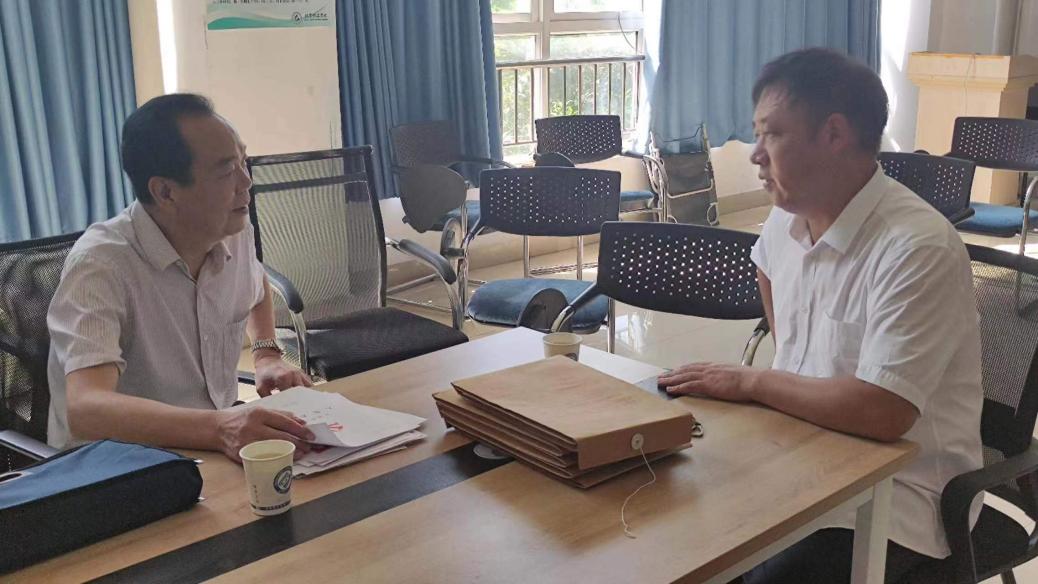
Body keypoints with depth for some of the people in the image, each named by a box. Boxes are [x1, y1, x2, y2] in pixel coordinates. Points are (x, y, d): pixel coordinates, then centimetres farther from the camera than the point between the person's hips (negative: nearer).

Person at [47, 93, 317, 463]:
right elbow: (85, 408, -34)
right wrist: (218, 428, -49)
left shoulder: (236, 232, -2)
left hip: (216, 454, 6)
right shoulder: (100, 263, -22)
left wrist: (267, 355, 4)